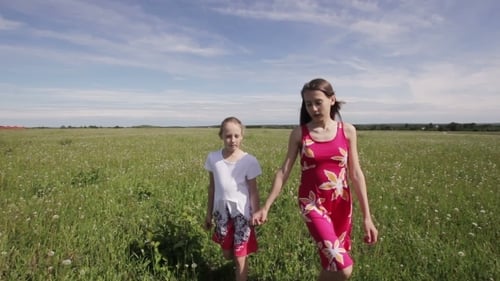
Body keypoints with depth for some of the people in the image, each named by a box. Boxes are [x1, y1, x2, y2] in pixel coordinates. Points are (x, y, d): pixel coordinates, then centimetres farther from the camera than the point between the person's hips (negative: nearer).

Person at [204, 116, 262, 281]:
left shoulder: (249, 161, -14)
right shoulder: (213, 158, -5)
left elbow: (253, 191, -7)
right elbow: (212, 187, 5)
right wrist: (209, 212, 11)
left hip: (242, 212, -3)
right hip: (222, 211, 3)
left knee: (240, 256, 6)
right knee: (227, 254, 20)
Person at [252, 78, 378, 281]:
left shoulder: (347, 131, -2)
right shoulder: (299, 133, -5)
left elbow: (356, 174, -1)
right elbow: (284, 171, -3)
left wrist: (367, 217, -2)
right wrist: (265, 207, -5)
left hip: (341, 203, 3)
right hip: (312, 203, -2)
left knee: (331, 263, 14)